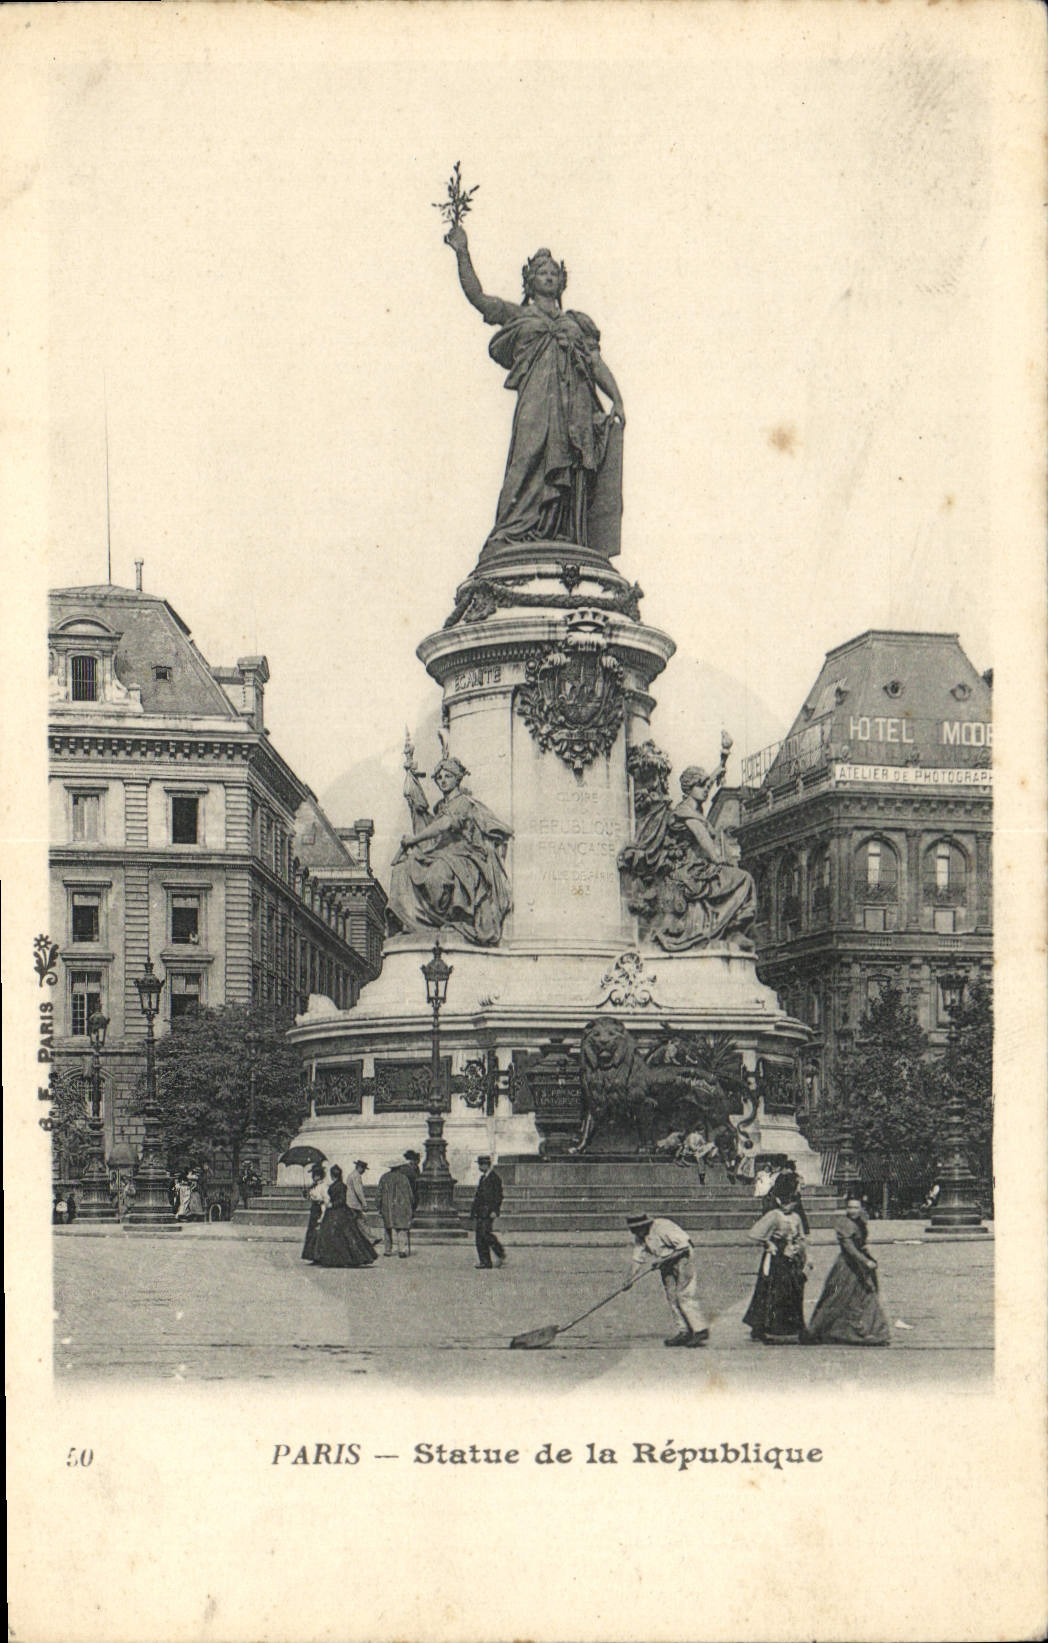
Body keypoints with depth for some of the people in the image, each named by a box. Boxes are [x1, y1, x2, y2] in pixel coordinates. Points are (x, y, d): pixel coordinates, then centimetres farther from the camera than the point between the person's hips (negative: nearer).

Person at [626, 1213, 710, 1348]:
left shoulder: (662, 1227, -25)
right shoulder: (638, 1237, 1)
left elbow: (683, 1245, -23)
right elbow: (638, 1259, 9)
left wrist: (665, 1260, -22)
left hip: (682, 1257, -8)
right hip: (667, 1265, 8)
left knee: (684, 1295, -14)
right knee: (672, 1297, 3)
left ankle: (701, 1331, -14)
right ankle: (686, 1332, 6)